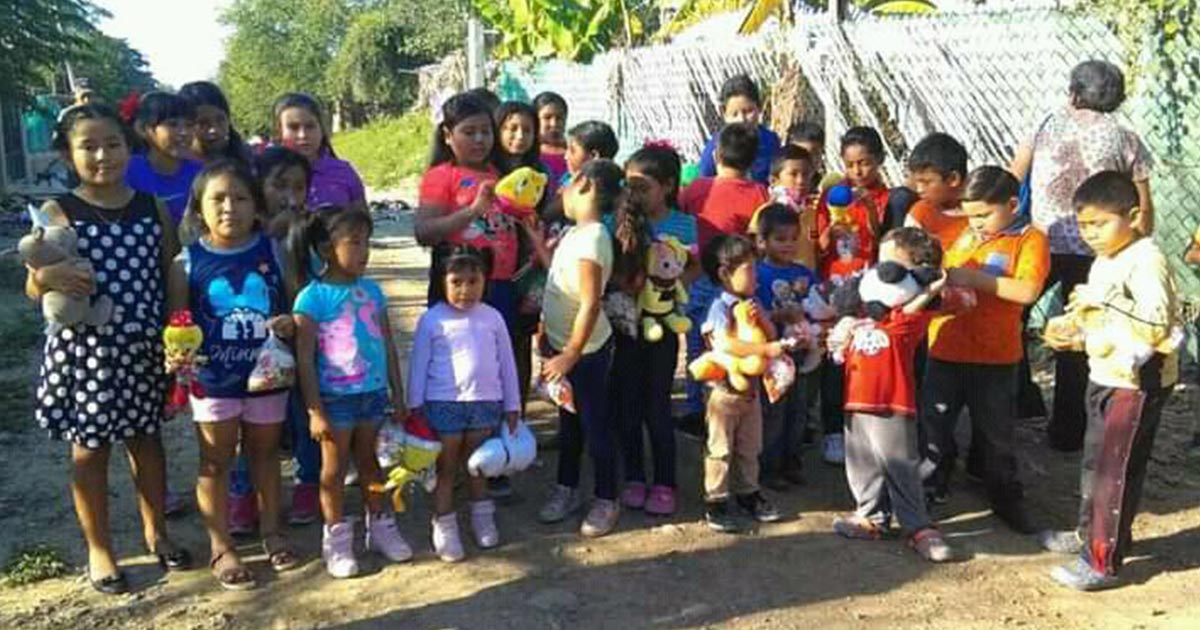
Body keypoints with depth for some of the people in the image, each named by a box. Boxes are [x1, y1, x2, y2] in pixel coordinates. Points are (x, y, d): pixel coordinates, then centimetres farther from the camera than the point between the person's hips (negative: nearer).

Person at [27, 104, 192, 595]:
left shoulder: (153, 209, 1)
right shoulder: (57, 214, -6)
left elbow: (171, 278, 5)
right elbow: (34, 291, -5)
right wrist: (45, 276, -28)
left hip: (143, 349, 3)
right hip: (83, 350, -2)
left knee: (147, 438, 17)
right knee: (89, 448, 11)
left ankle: (155, 531, 36)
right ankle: (98, 550, 27)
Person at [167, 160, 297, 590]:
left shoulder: (274, 251, -5)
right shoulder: (187, 262, -8)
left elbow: (299, 303, 3)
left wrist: (291, 323, -17)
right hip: (212, 379, -1)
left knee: (265, 453, 18)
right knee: (216, 461, 11)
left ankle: (271, 531, 36)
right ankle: (222, 548, 25)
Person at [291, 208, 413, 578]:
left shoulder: (372, 290, 3)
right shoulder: (312, 297, -13)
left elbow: (388, 346, 8)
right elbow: (304, 358, -12)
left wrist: (398, 396, 10)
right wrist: (314, 411, -14)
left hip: (374, 393, 5)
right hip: (335, 397, -4)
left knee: (371, 463, 18)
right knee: (334, 469, 10)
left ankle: (380, 527, 31)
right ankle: (336, 538, 23)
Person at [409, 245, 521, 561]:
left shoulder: (492, 317, 1)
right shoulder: (432, 320, -6)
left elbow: (507, 363, 7)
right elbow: (418, 365, -1)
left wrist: (512, 406, 8)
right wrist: (415, 406, -3)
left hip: (486, 402, 2)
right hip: (443, 404, -2)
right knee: (446, 468, 8)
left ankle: (482, 519, 33)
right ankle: (445, 529, 18)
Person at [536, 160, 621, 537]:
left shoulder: (590, 239, -24)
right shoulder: (575, 233, 5)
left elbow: (591, 304, -27)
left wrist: (570, 355, -24)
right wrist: (548, 333, 17)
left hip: (586, 350, -9)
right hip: (564, 343, 9)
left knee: (594, 422, 4)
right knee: (568, 421, 19)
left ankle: (606, 501, 19)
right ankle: (567, 489, 34)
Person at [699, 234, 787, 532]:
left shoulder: (751, 304, 7)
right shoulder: (720, 307, -17)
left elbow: (772, 335, 7)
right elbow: (726, 343, -29)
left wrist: (761, 317, -13)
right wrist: (766, 349, -33)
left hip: (751, 387, 8)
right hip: (725, 388, -7)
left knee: (749, 448, 18)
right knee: (720, 449, 2)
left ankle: (748, 493, 32)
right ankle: (715, 502, 10)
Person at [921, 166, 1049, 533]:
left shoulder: (1030, 239, -7)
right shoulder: (963, 234, 7)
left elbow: (1028, 291, -21)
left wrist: (974, 278, -23)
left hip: (995, 356, -4)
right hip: (946, 349, 4)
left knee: (996, 433, 12)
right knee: (933, 424, 11)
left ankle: (1006, 499, 30)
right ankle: (932, 487, 28)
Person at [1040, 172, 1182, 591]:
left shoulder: (1146, 262, -19)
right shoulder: (1105, 261, 10)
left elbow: (1156, 326, -29)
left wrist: (1106, 299, -29)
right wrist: (1077, 340, 6)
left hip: (1137, 383, -10)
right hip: (1105, 375, 10)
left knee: (1116, 469, -4)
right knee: (1095, 460, 21)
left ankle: (1103, 562, 4)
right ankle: (1091, 532, 39)